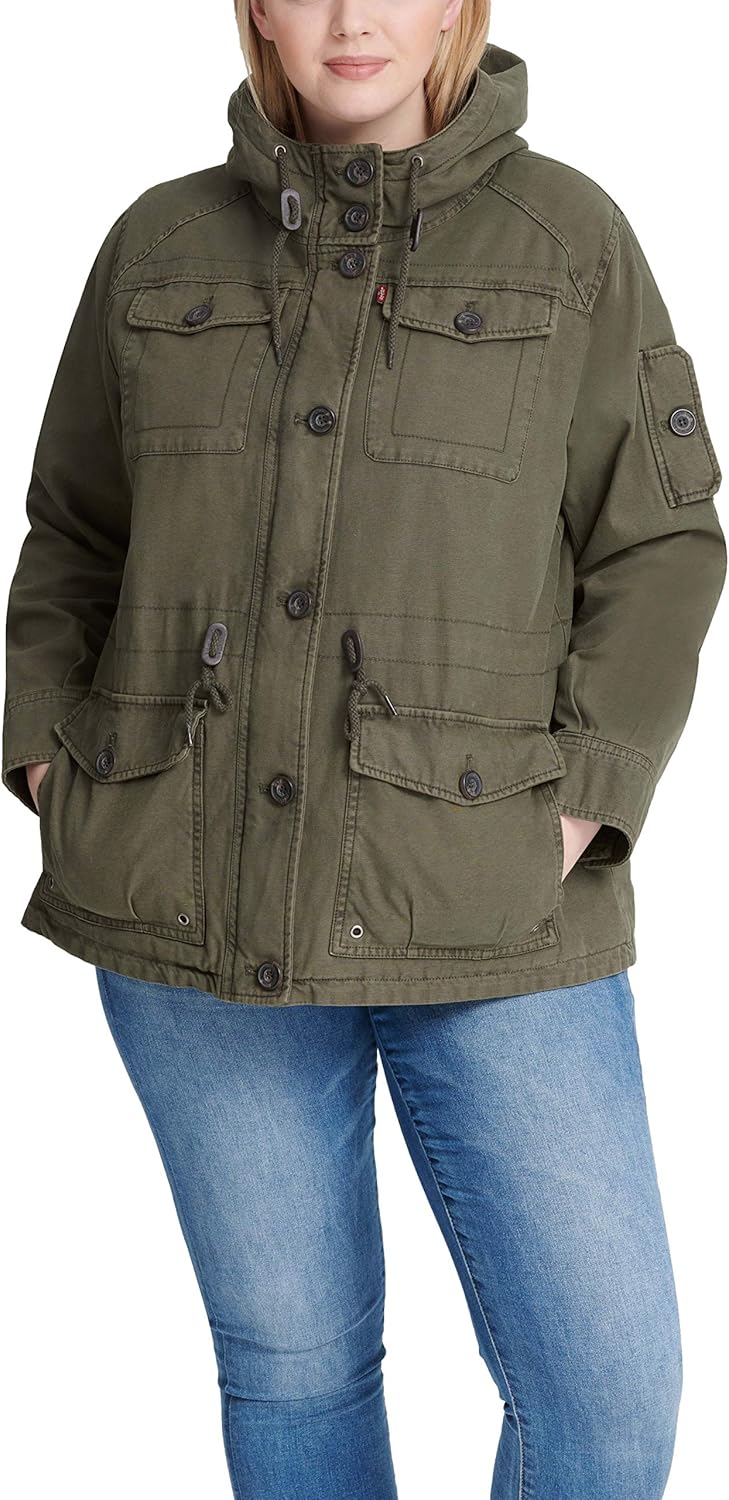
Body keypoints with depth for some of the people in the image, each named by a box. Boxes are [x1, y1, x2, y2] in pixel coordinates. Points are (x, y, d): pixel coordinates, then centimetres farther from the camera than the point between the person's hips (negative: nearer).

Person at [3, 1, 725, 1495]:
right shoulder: (160, 244, 9)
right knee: (289, 1360, 12)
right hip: (190, 909, 2)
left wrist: (582, 799, -9)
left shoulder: (570, 236, 4)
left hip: (489, 919, -1)